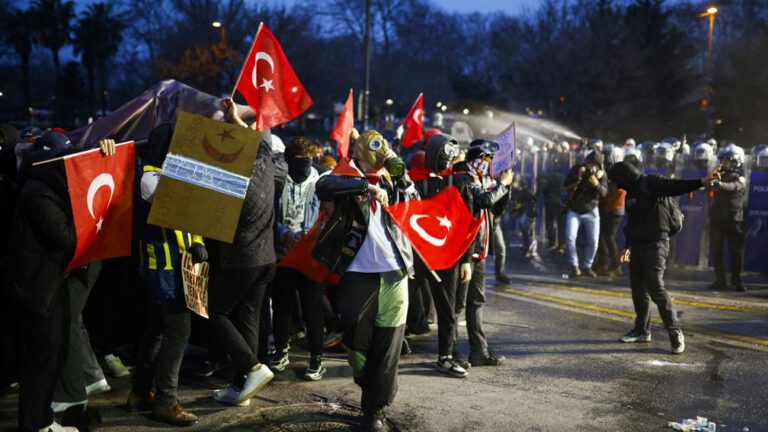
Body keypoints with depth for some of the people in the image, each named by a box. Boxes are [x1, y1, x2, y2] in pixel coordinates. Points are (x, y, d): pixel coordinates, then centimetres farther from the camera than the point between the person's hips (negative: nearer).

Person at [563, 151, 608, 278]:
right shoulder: (577, 168, -10)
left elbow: (604, 192, -20)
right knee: (570, 237, -16)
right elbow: (566, 185, -16)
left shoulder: (601, 174, -8)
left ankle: (586, 266, 16)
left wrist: (596, 184, -38)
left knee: (593, 241, -1)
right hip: (574, 210, -1)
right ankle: (574, 266, -5)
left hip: (591, 211, 1)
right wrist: (578, 177, -31)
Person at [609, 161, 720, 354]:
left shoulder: (650, 183, -8)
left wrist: (702, 181, -38)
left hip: (656, 243, -9)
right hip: (638, 244, 9)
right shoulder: (631, 193, 19)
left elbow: (675, 186, -23)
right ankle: (642, 330, 23)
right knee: (638, 288, 12)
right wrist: (628, 246, 29)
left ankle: (675, 332, -10)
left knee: (655, 287, -15)